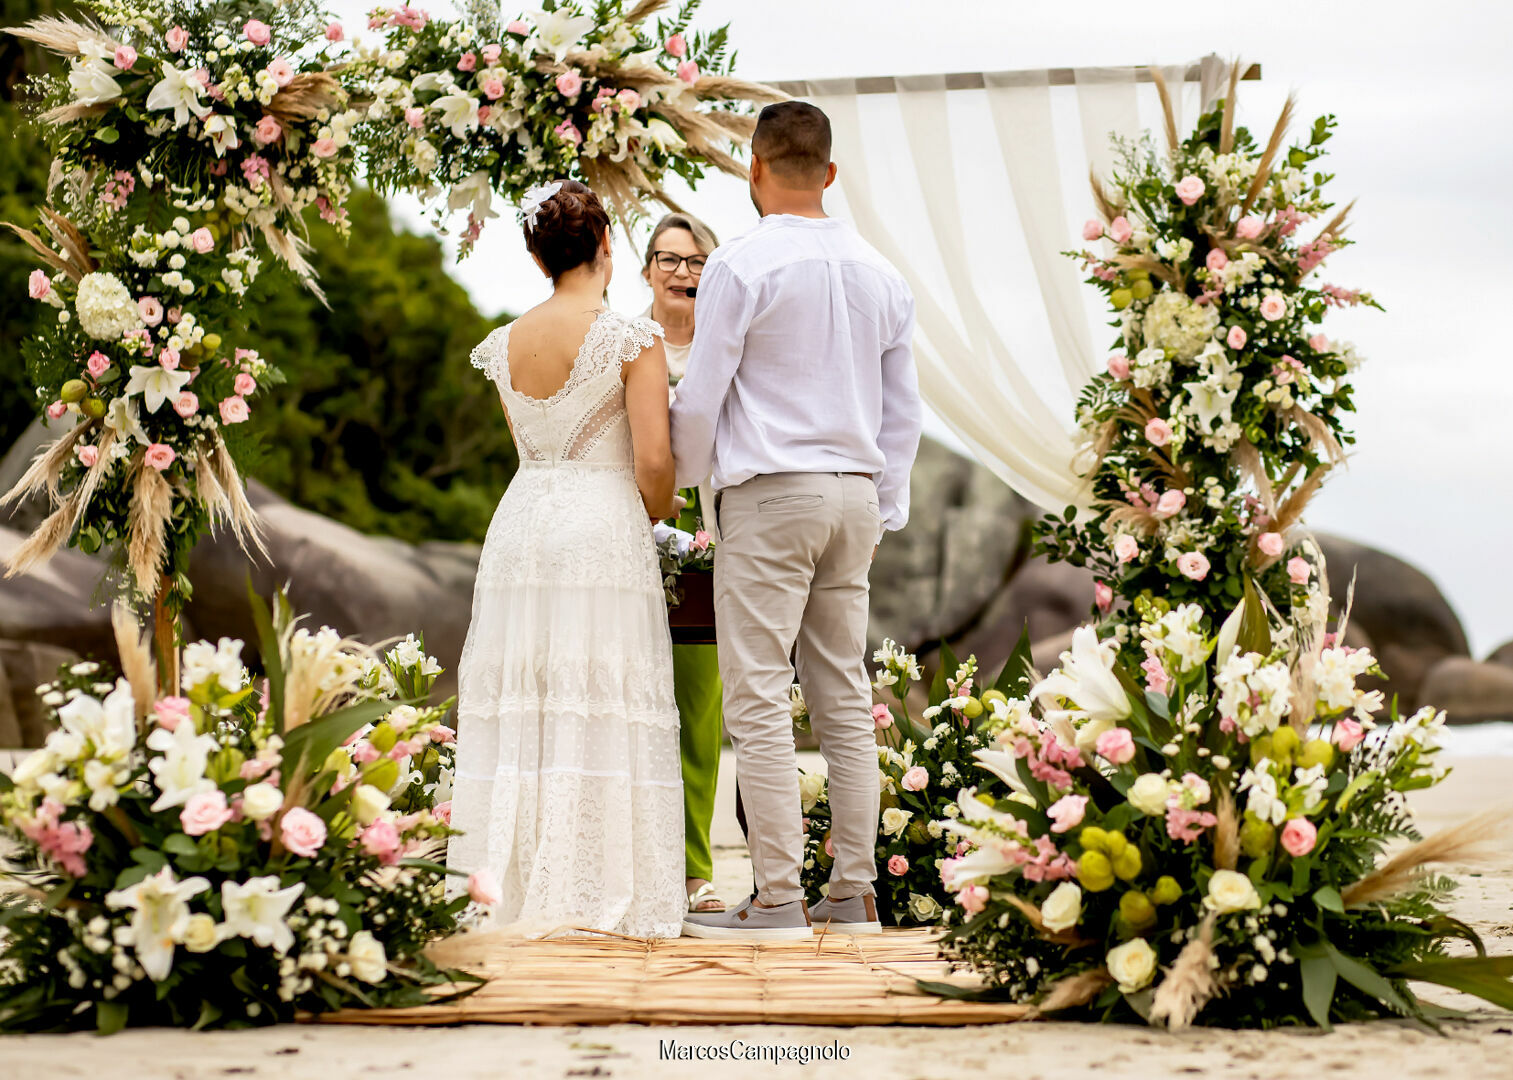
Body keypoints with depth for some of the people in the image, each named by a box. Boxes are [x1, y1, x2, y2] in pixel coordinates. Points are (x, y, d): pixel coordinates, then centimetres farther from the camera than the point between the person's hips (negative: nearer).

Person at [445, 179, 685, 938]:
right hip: (605, 528, -5)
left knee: (523, 710, 8)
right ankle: (605, 894, -1)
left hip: (522, 525, 5)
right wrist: (660, 509, 7)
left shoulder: (504, 346, 9)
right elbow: (653, 460, -15)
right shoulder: (632, 338, -8)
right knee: (606, 714, -1)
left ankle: (527, 891, 10)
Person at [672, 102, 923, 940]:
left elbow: (699, 398, -6)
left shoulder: (740, 266, -8)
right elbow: (903, 408, 15)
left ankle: (778, 901, -6)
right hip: (855, 495, 7)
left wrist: (683, 480, 12)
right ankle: (852, 896, 12)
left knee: (758, 702, -4)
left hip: (769, 494, -6)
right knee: (844, 698, 9)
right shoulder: (878, 273, 11)